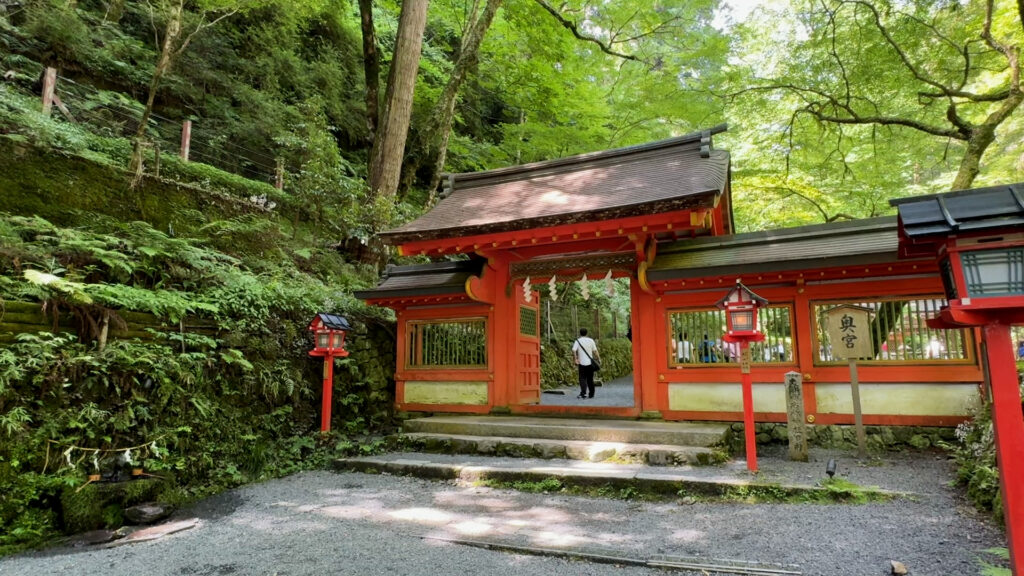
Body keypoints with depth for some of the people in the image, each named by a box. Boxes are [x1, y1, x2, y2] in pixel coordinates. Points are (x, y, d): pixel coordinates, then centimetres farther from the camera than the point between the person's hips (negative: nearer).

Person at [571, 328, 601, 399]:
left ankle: (583, 393, -14)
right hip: (590, 363, 2)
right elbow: (595, 351, 0)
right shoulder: (591, 340, 2)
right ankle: (591, 394, 16)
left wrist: (575, 359, -9)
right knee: (590, 379, 11)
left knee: (582, 378, 2)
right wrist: (599, 359, 7)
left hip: (582, 363, -2)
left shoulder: (578, 341, -2)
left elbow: (574, 351, -14)